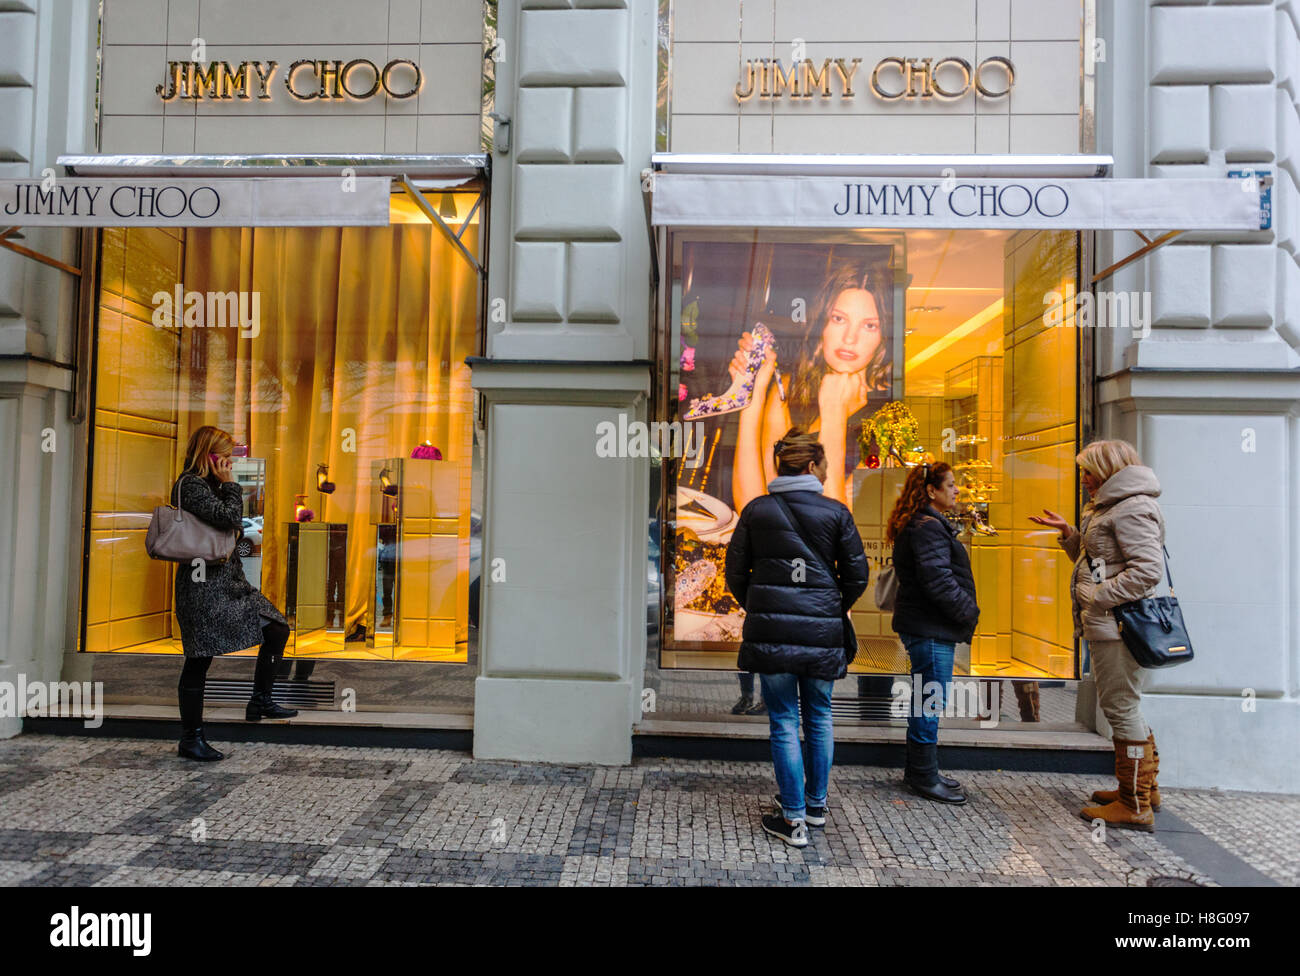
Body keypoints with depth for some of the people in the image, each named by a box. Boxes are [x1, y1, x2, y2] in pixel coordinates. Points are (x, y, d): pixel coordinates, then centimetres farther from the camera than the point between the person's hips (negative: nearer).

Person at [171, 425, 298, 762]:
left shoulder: (208, 484, 16)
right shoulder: (190, 485, -13)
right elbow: (230, 518, -23)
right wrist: (230, 484, -13)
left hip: (228, 580, 10)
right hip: (204, 585, -10)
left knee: (277, 629, 6)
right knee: (199, 659, -1)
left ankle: (260, 701, 18)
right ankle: (191, 739, 11)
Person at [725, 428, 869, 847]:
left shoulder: (756, 509, 1)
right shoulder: (835, 512, -1)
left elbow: (736, 572, 3)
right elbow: (857, 575, 2)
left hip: (770, 631, 0)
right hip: (822, 632, 1)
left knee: (783, 722, 6)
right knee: (818, 717, 17)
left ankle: (794, 820, 10)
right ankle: (816, 804, 31)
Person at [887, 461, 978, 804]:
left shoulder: (928, 525, 17)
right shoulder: (928, 528, -18)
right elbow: (938, 582, -23)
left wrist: (964, 613, 16)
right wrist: (969, 612, -12)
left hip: (927, 626, 11)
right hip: (930, 629, -11)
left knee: (926, 700, 17)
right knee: (930, 702, -2)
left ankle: (920, 771, 29)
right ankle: (925, 778, 9)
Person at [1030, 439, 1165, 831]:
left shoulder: (1133, 508, -14)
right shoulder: (1109, 506, 19)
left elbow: (1148, 568, -23)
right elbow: (1095, 559, 25)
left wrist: (1099, 597, -20)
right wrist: (1068, 532, 14)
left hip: (1118, 624, -11)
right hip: (1107, 624, 11)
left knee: (1120, 707, -4)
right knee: (1123, 707, 19)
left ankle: (1134, 806, 5)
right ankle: (1144, 787, 32)